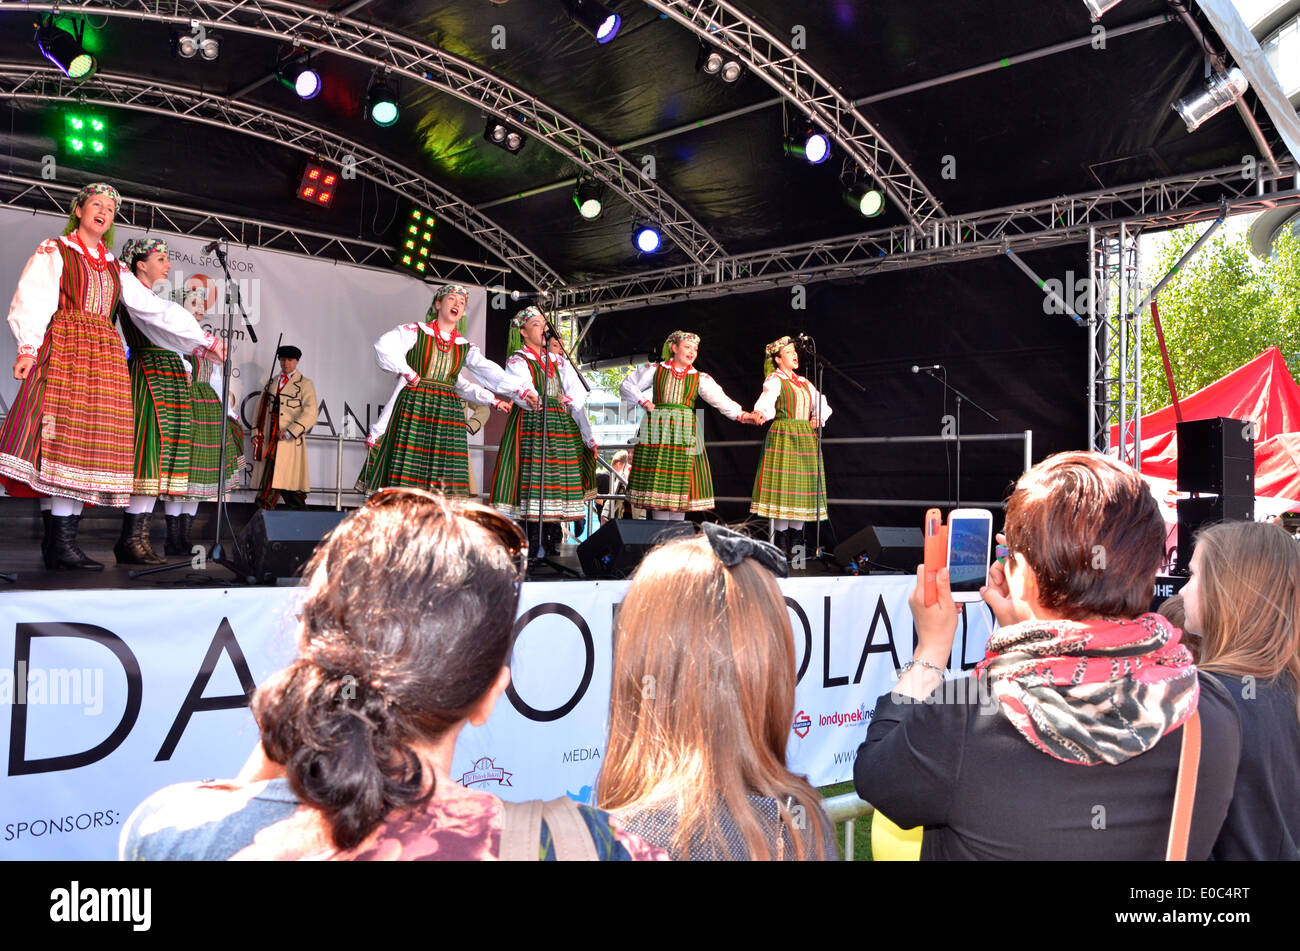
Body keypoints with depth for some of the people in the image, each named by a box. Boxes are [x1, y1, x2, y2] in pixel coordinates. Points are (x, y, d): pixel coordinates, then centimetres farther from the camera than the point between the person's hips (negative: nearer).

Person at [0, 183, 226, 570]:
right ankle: (60, 543, -19)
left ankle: (61, 543, -6)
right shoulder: (53, 252, 11)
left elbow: (155, 308, 22)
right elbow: (32, 301, 0)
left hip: (104, 357, 5)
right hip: (62, 350, -5)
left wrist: (205, 339, 16)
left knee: (89, 442, -4)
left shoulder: (115, 268, 24)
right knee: (60, 436, -15)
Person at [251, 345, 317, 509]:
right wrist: (256, 433, 9)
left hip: (290, 441, -5)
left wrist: (289, 433, -15)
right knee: (266, 482, 2)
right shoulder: (271, 383, 19)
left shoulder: (305, 384, 3)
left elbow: (310, 414, -8)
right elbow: (260, 408, 21)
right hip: (268, 441, 5)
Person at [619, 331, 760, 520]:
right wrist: (644, 402, 0)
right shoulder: (655, 370, 10)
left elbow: (720, 399, -5)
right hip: (657, 431, -1)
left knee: (681, 481, -4)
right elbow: (627, 386, 16)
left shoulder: (700, 378, 10)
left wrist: (741, 415, -21)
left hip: (685, 432, 1)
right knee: (657, 481, -4)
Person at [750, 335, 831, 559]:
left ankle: (796, 542, 8)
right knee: (782, 483, -10)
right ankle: (781, 543, -6)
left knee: (802, 486, 4)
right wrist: (760, 413, -41)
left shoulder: (804, 383, 20)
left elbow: (824, 406, 25)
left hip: (806, 439, 7)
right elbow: (767, 401, -20)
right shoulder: (774, 380, 0)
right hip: (782, 436, -6)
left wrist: (818, 418, 4)